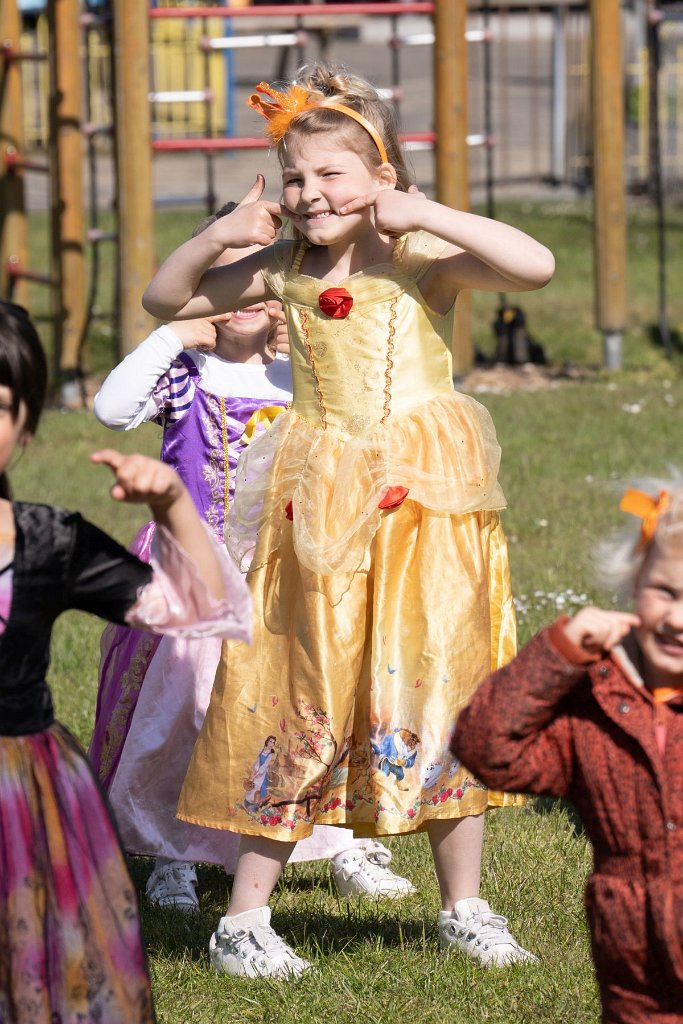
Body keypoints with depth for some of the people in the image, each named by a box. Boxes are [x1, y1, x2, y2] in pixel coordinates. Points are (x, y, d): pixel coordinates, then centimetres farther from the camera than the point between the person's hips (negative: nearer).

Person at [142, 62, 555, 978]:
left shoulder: (421, 257, -7)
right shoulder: (283, 268, 6)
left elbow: (535, 265, -23)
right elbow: (166, 300, 16)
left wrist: (420, 213, -23)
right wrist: (218, 238, -1)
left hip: (424, 500, -3)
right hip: (315, 506, 3)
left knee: (441, 693, 4)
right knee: (295, 702, 4)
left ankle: (464, 909, 17)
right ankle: (244, 918, 8)